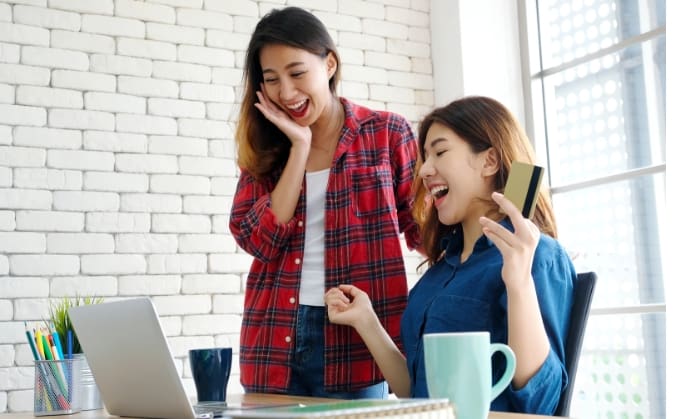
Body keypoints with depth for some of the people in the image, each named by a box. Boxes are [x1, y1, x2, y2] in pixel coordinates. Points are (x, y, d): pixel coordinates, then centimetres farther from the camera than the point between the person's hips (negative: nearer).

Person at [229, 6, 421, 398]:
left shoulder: (387, 133, 1)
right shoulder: (264, 146, 8)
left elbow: (425, 230, 1)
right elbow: (259, 241, -4)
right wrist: (299, 147, -6)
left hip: (356, 339, -2)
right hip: (275, 343, 3)